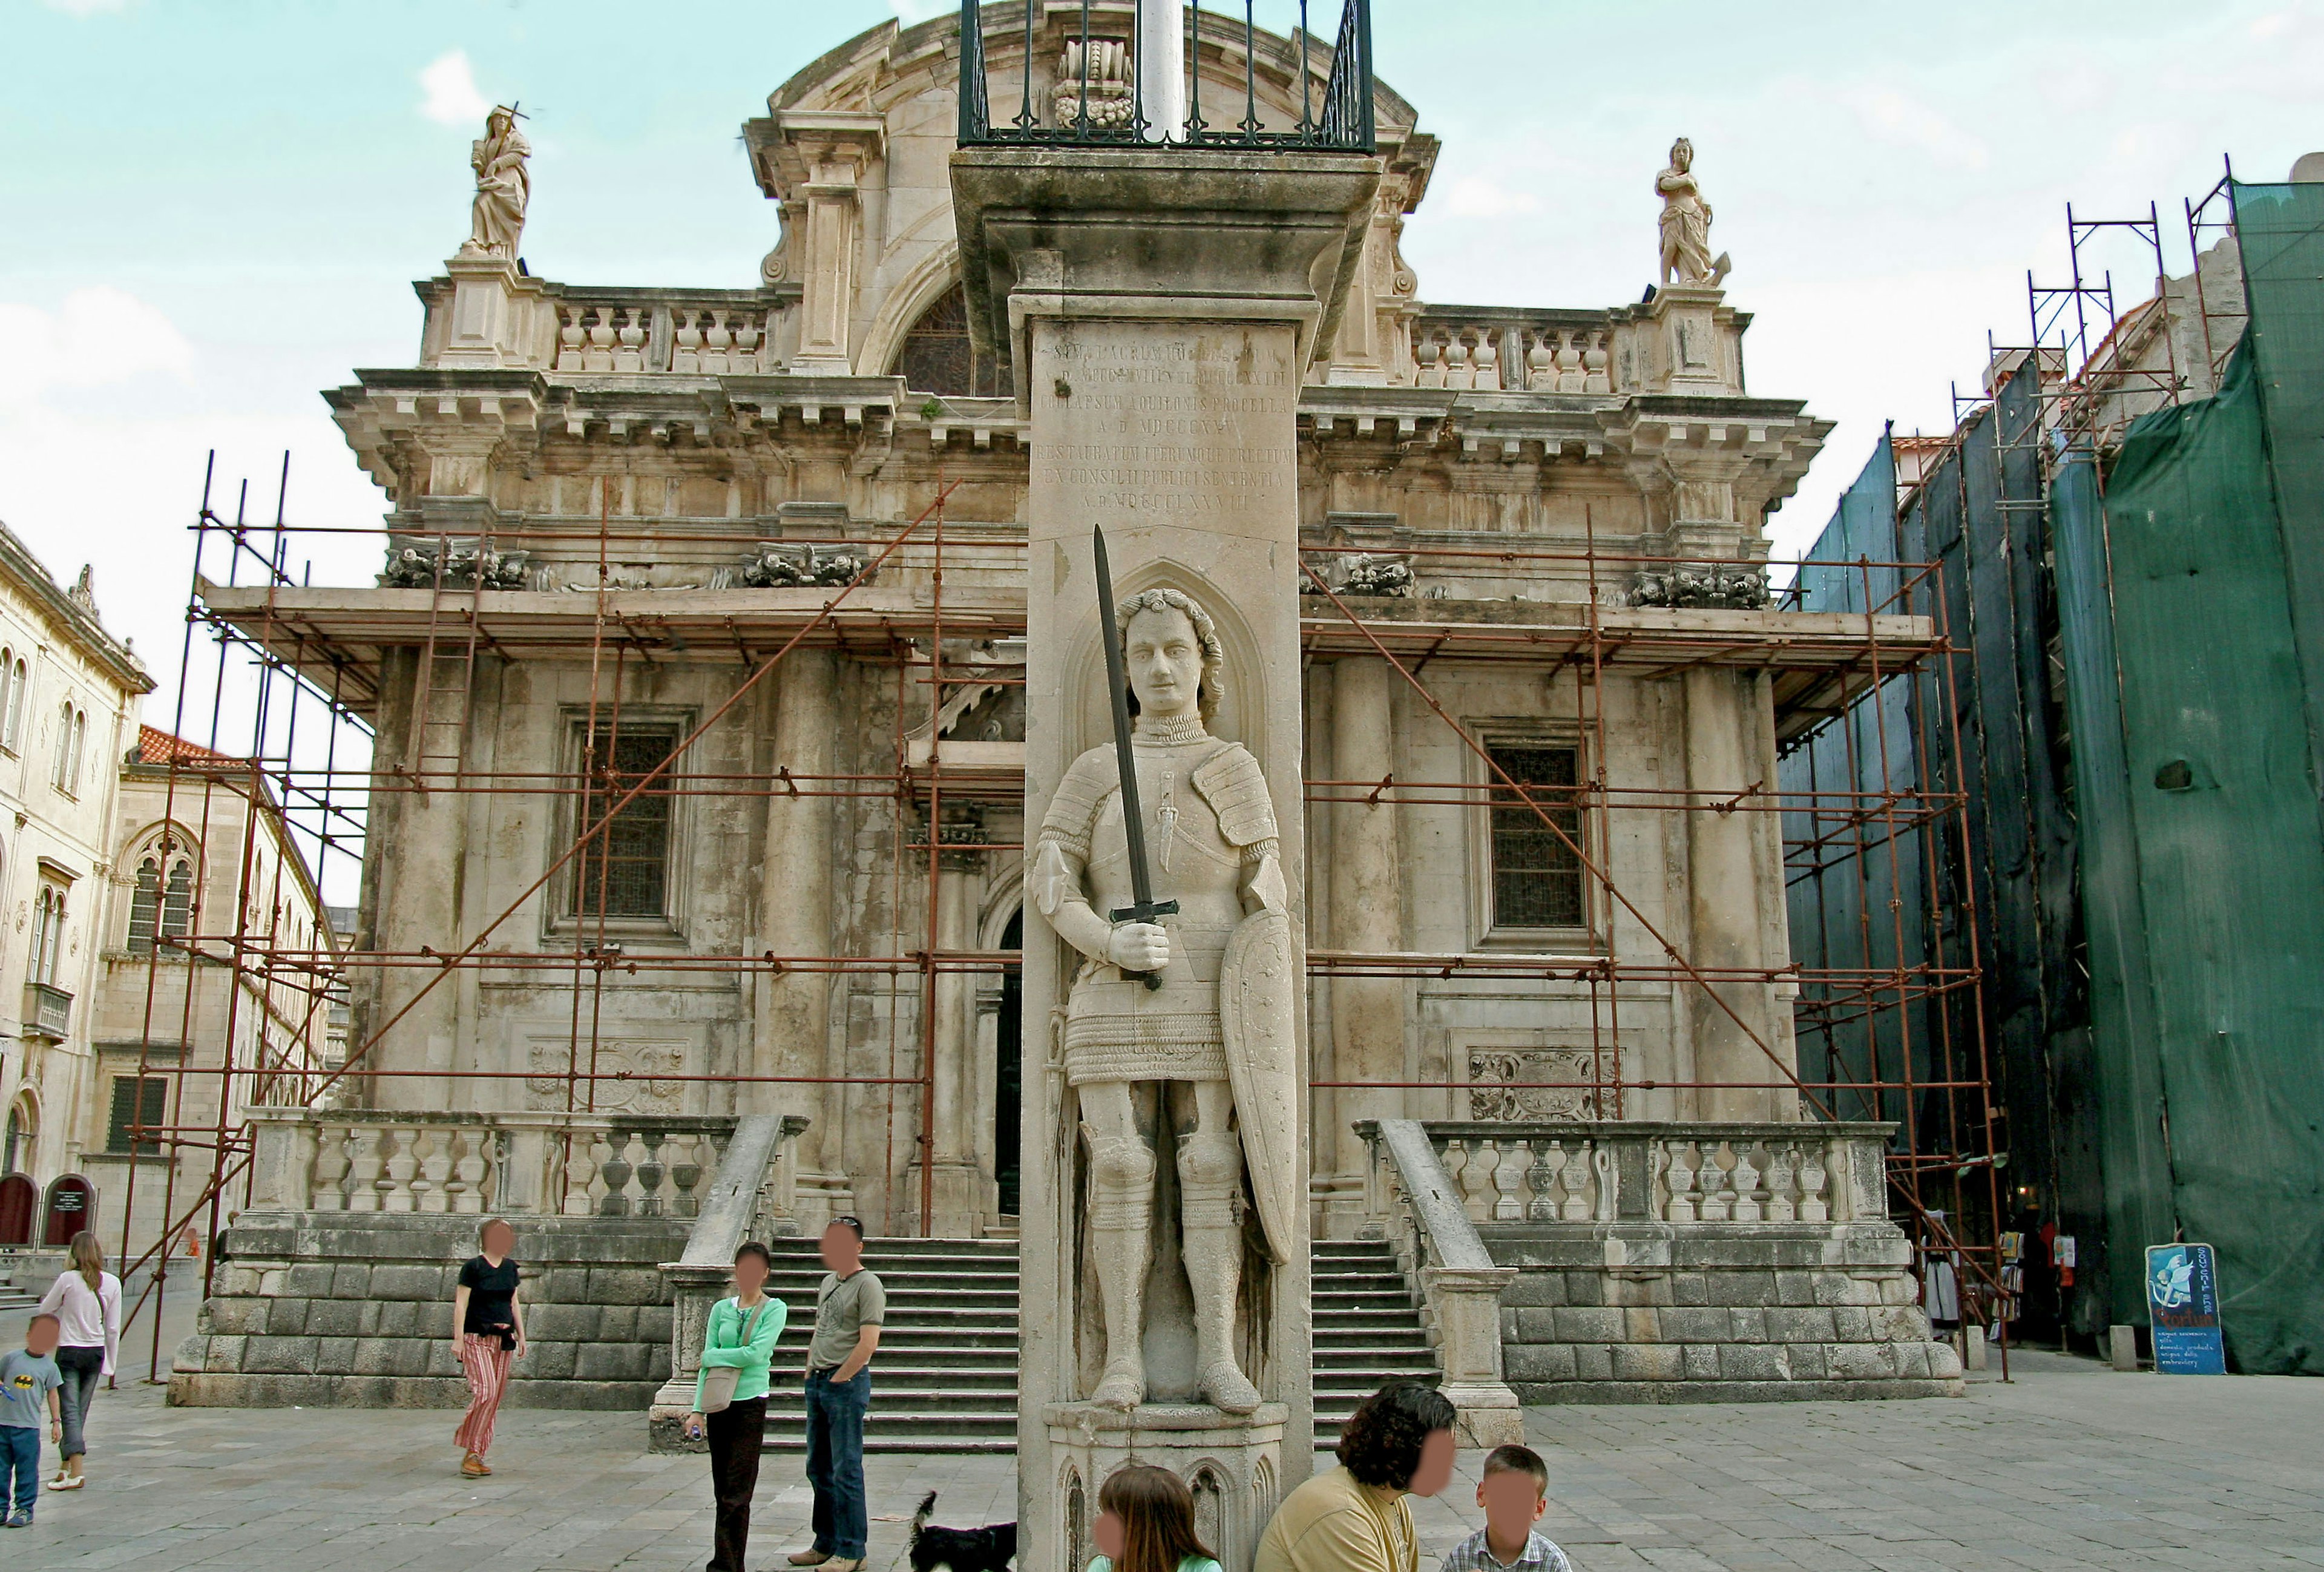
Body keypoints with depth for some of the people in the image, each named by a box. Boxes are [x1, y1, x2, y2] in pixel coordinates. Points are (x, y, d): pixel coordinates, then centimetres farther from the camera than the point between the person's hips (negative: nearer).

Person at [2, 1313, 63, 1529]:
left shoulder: (49, 1367, 2)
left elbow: (52, 1395, 7)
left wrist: (56, 1422, 6)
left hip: (28, 1427, -2)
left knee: (27, 1470, 2)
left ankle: (24, 1509, 11)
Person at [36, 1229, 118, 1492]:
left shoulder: (68, 1279, -11)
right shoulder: (112, 1283, -2)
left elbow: (46, 1310, 4)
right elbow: (113, 1329, 1)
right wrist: (110, 1363, 10)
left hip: (69, 1351, -3)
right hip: (96, 1352, 4)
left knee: (70, 1411, -5)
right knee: (81, 1411, 14)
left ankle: (75, 1472, -16)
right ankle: (65, 1467, 23)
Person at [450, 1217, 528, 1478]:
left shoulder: (510, 1268, 11)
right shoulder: (473, 1267, -7)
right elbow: (461, 1304, -8)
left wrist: (521, 1336, 17)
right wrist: (458, 1339, -13)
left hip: (504, 1339, 6)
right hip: (477, 1339, -6)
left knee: (496, 1398, 4)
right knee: (485, 1392, -18)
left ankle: (478, 1455, 11)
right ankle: (471, 1453, -9)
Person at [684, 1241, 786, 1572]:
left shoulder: (774, 1309, -2)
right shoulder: (721, 1309, 9)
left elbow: (755, 1354, -14)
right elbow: (707, 1360, 6)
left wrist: (716, 1355, -3)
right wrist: (698, 1410, -1)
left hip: (750, 1403, -4)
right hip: (719, 1404, 4)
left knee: (737, 1492, -5)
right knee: (722, 1490, 8)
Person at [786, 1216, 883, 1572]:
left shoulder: (867, 1286, -10)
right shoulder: (828, 1282, 16)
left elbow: (868, 1344, -16)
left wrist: (837, 1380, -13)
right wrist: (811, 1374, 13)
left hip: (847, 1383, -9)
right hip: (818, 1383, 9)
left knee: (846, 1470, -4)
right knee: (819, 1468, 13)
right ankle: (826, 1543, 24)